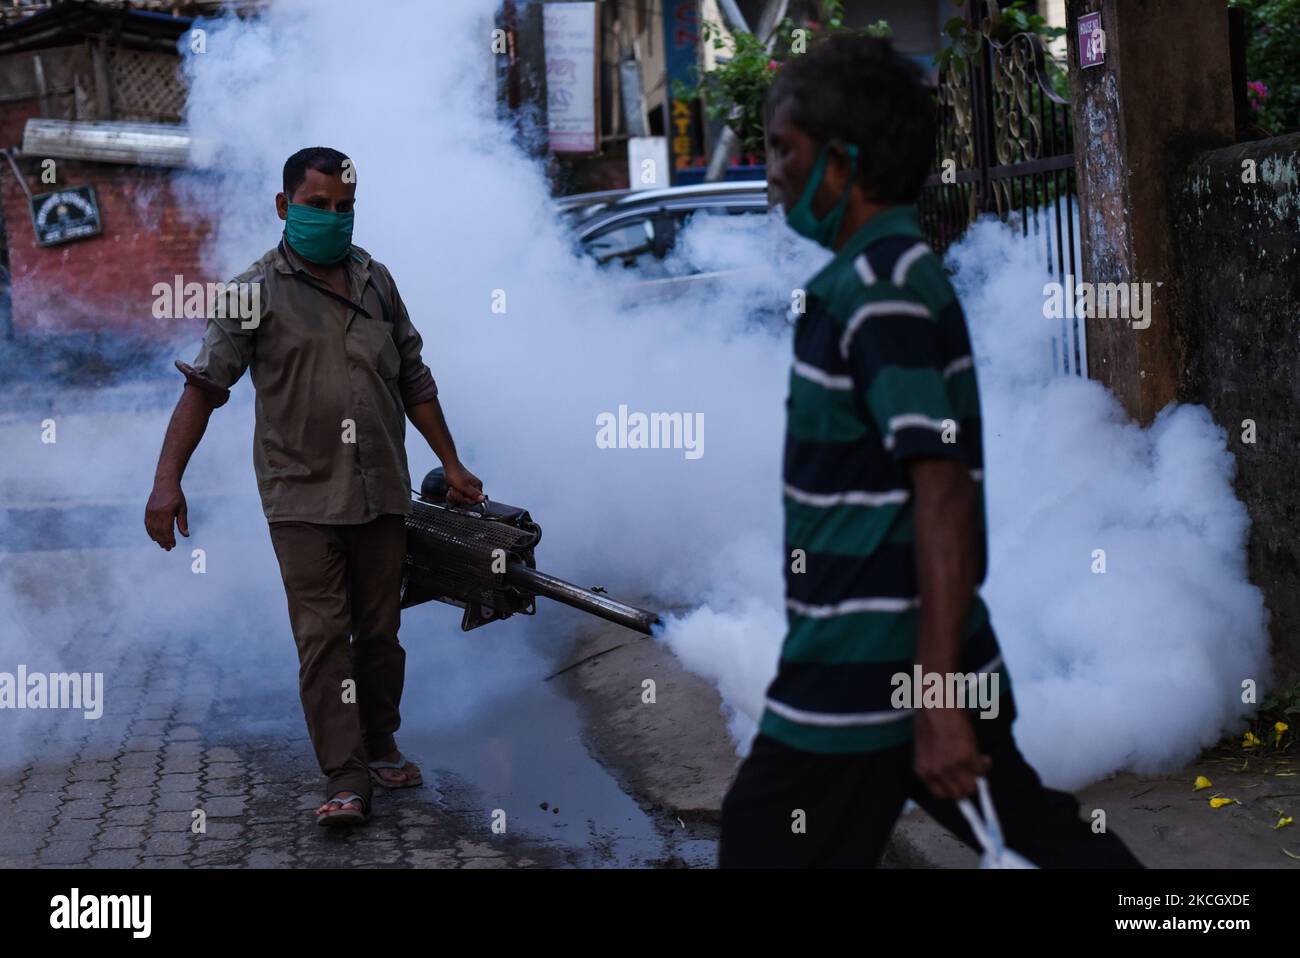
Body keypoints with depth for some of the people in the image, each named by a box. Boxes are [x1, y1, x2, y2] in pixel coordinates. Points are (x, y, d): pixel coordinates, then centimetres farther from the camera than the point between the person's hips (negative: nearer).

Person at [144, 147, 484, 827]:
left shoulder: (375, 281, 10)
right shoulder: (255, 292, -4)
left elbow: (414, 381, 17)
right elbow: (203, 385, -9)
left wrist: (451, 465, 16)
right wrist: (167, 481, -19)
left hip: (381, 492, 4)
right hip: (303, 496, -4)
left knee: (380, 630, 12)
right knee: (323, 637, -6)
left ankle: (380, 747, 28)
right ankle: (345, 782, -4)